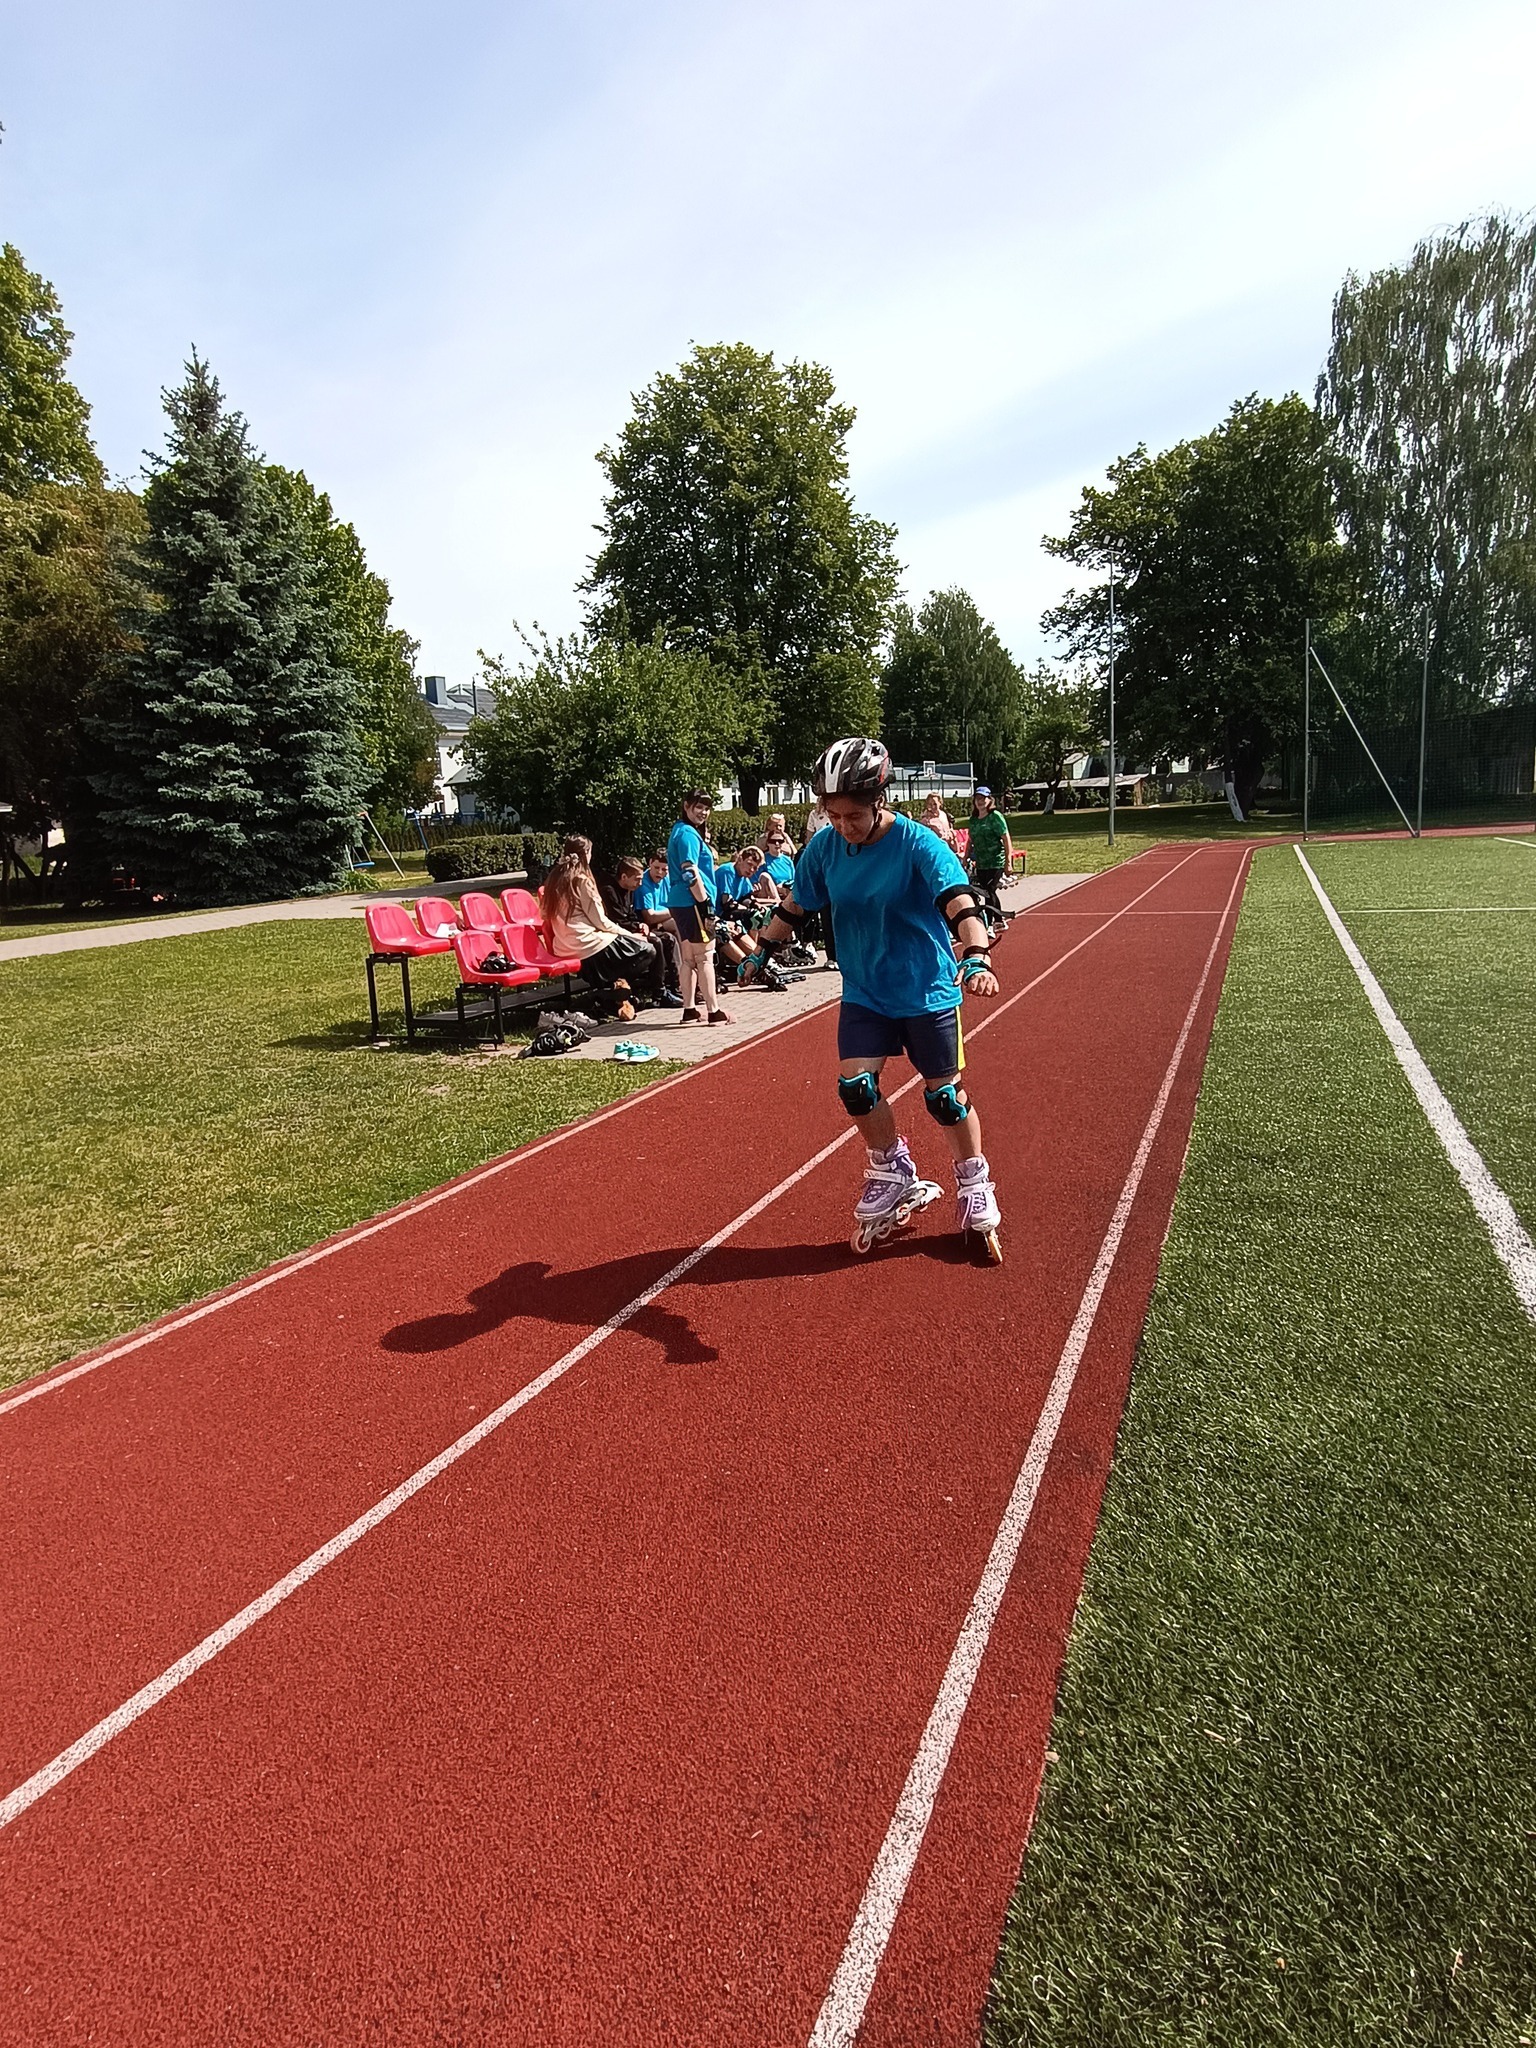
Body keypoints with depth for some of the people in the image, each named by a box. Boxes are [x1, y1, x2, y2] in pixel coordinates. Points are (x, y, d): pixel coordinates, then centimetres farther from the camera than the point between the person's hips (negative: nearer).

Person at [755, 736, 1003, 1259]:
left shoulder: (918, 845, -19)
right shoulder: (824, 847, -5)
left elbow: (958, 902, -31)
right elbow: (795, 906, 9)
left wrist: (977, 956, -47)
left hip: (927, 990, -4)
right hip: (864, 991, 4)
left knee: (944, 1094, 4)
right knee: (855, 1085, -7)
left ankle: (975, 1186, 28)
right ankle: (893, 1174, 18)